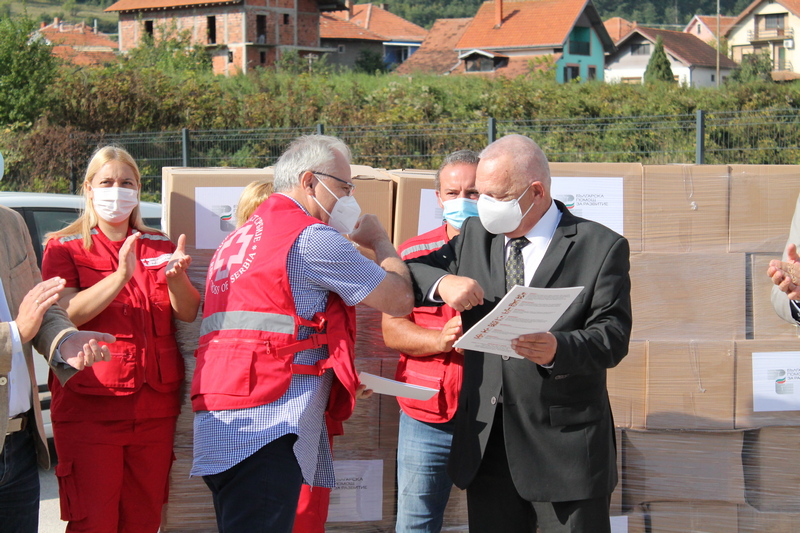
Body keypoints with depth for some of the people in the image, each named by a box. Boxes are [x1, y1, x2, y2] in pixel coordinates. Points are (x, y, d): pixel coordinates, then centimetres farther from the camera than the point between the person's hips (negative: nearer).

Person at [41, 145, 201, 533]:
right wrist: (121, 276, -25)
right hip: (90, 407, -4)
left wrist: (174, 277, -17)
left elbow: (189, 314, 4)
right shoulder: (65, 248, 3)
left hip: (155, 408, 4)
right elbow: (65, 314, -13)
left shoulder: (159, 246, 15)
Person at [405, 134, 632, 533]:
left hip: (565, 448, -4)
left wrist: (558, 349, -32)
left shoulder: (600, 247, -4)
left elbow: (613, 336, -11)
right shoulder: (475, 236, 11)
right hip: (487, 442, 5)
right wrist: (442, 283, -10)